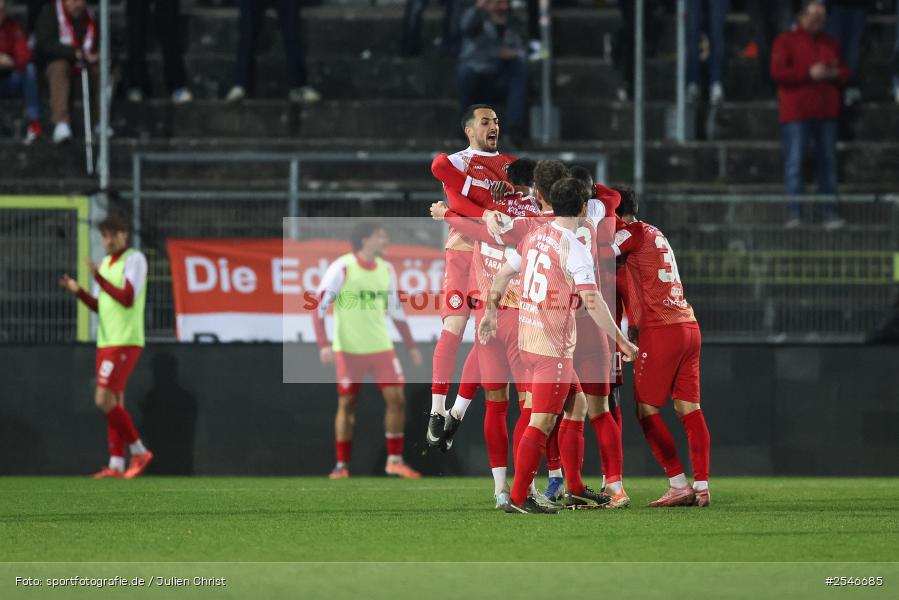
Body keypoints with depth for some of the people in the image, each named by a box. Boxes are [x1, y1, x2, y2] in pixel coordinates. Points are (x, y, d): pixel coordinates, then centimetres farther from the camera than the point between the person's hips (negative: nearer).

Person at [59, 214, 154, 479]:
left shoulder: (135, 259, -9)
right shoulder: (105, 263, 16)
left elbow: (127, 299, -19)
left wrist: (98, 278, -24)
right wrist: (78, 291, 3)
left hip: (125, 342, -8)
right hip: (106, 341, 8)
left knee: (104, 400, -14)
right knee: (114, 403, 5)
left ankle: (139, 452, -4)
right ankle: (116, 465, 4)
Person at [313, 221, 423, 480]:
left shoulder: (386, 269, 6)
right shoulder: (342, 268, -11)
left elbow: (395, 310, 17)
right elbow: (319, 306, -11)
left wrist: (410, 345, 14)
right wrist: (324, 345, -20)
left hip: (381, 347, 5)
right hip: (349, 349, -5)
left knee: (396, 398, -4)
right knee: (346, 404, 1)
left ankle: (394, 460, 5)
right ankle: (341, 465, 10)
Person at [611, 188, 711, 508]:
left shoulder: (633, 232, -5)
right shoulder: (656, 234, 20)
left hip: (660, 330, -8)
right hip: (689, 326, 8)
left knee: (647, 410, -1)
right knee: (689, 409, 6)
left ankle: (679, 485, -5)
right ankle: (702, 486, 2)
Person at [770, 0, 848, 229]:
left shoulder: (831, 43, 16)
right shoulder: (787, 40, 1)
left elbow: (844, 72, 18)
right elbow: (777, 72, -10)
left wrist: (835, 73, -7)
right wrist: (809, 74, -17)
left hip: (825, 113, 5)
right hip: (796, 113, -5)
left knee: (828, 162, 5)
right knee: (794, 163, -7)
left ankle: (830, 213, 8)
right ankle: (793, 213, -7)